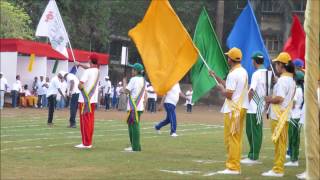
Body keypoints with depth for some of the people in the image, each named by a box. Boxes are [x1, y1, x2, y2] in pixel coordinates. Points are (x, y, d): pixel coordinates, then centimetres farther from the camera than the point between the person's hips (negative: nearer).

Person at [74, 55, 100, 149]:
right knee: (90, 121, 11)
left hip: (85, 100, -7)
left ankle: (86, 143, -5)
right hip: (93, 99, 7)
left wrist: (81, 88, 1)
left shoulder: (87, 71, -15)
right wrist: (80, 64, 33)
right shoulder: (97, 71, 7)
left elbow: (80, 85, -20)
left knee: (85, 121, -5)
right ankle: (89, 142, 16)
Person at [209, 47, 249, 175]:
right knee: (237, 139, 13)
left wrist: (221, 89, -1)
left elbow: (228, 94, -19)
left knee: (231, 139, -5)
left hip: (233, 110, -9)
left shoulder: (233, 74, -16)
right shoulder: (243, 72, 13)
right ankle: (235, 166, 16)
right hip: (241, 108, 9)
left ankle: (232, 167, -5)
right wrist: (216, 77, 24)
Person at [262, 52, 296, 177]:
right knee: (281, 144, 12)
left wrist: (269, 99, -7)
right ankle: (279, 168, 17)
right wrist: (272, 99, 11)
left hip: (278, 116, -9)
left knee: (279, 143, -5)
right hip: (285, 115, 9)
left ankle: (277, 170, -2)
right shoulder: (291, 80, 13)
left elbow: (279, 98, -24)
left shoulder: (282, 80, -17)